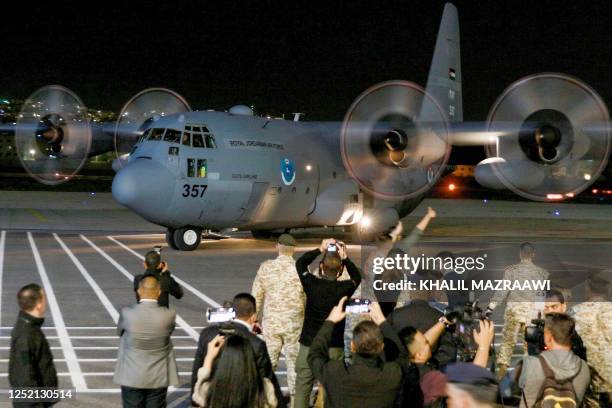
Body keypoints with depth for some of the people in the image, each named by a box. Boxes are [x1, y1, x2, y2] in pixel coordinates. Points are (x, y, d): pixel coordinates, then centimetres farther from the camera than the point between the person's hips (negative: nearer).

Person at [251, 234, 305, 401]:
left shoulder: (265, 267, -5)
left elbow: (256, 296, 1)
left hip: (270, 323, 1)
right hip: (294, 324, -1)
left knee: (268, 362, 12)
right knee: (293, 361, 10)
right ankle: (294, 396, 14)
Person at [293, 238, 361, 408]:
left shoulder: (312, 284, -10)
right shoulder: (344, 289, -11)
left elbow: (300, 263, 9)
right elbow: (357, 277, 13)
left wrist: (320, 250, 9)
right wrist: (345, 258, 6)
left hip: (308, 345, 0)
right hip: (334, 348, 0)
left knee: (302, 389, 8)